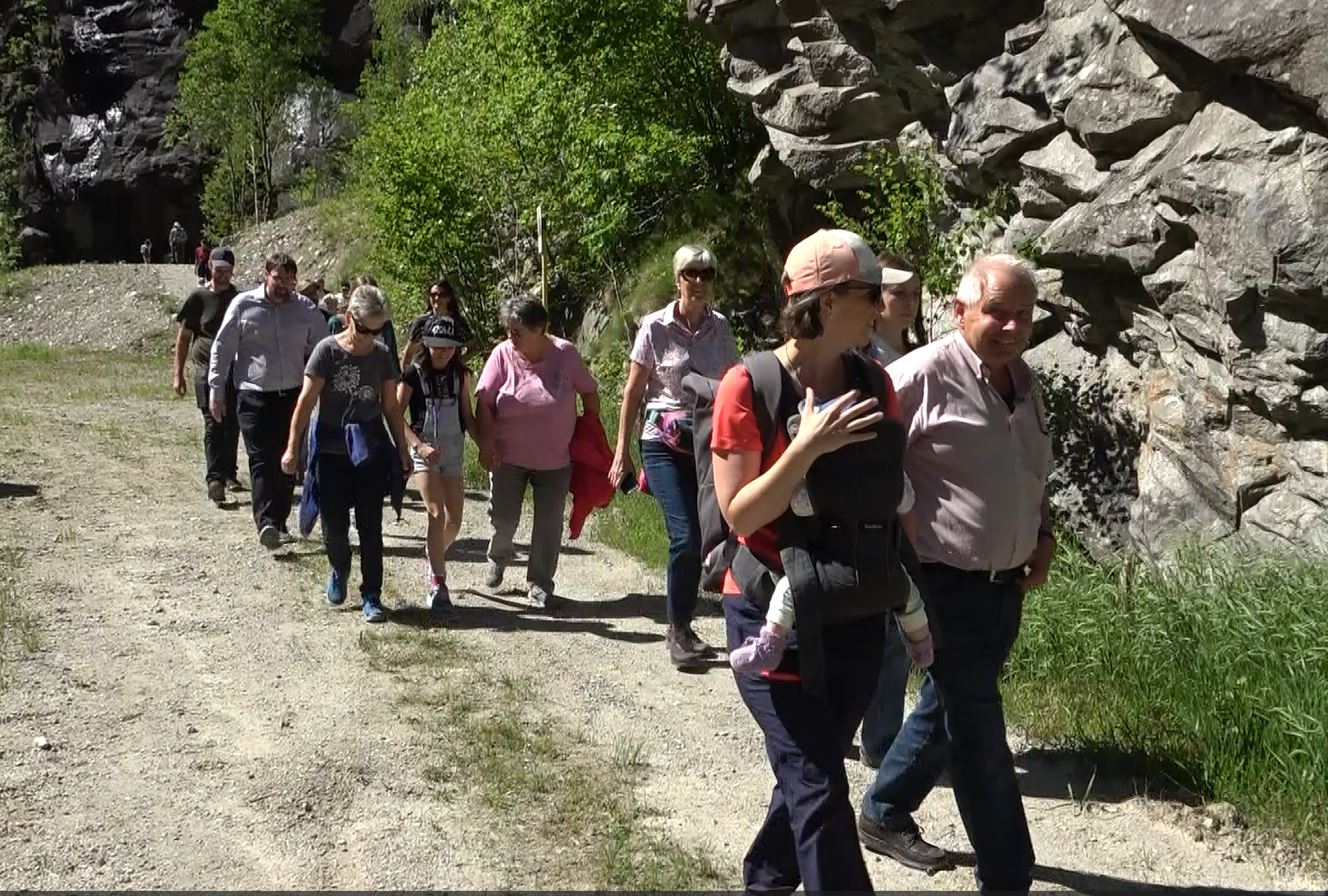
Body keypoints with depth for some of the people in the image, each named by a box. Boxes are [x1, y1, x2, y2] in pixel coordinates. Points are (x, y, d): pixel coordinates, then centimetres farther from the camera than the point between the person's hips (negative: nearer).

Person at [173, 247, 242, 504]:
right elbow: (184, 336, 6)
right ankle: (214, 479, -18)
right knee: (213, 425, -12)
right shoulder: (198, 298, 2)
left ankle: (229, 473, 25)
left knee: (232, 425, 10)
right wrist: (178, 374, 1)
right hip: (207, 368, -3)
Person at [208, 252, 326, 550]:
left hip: (293, 395, 3)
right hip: (254, 396, -3)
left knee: (288, 462, 7)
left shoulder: (305, 310, 8)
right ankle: (266, 523, -21)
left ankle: (279, 522, 18)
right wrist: (216, 391, 3)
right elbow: (221, 348, 5)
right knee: (261, 461, -11)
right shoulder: (243, 305, 2)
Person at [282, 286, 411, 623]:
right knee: (334, 524, 3)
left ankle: (371, 596, 9)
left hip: (370, 450, 2)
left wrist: (402, 449, 9)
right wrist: (293, 447, -9)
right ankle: (339, 571, 35)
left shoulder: (381, 355, 2)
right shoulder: (328, 350, -8)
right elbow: (306, 401, -8)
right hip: (331, 450, -2)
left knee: (370, 524, 1)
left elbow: (391, 407, 9)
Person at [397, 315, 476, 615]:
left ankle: (433, 555, 36)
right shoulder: (414, 374, -8)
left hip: (453, 450, 4)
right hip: (425, 451, -4)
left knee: (454, 520, 6)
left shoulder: (460, 375, 4)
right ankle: (438, 584, -13)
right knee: (437, 514, -16)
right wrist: (420, 446, -21)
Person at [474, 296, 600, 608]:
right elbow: (484, 401, -7)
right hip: (508, 456, 0)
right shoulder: (502, 354, -11)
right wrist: (486, 442, -15)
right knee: (503, 518, 3)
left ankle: (539, 582, 21)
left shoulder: (565, 354, -12)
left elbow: (589, 393, 1)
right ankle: (498, 559, 35)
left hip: (556, 459, 0)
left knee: (549, 524, 5)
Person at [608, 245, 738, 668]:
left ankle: (682, 629, 17)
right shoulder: (655, 327, -4)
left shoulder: (721, 327, 5)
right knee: (686, 537, -15)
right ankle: (677, 630, 2)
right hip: (665, 445, -3)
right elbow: (633, 391, 0)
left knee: (708, 536, 1)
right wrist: (622, 452, -2)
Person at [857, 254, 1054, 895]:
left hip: (1006, 586, 9)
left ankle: (883, 814, 41)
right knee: (979, 736, -2)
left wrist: (1043, 536, 11)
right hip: (947, 584, -8)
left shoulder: (1024, 382, 11)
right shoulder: (924, 376, -16)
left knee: (946, 709, 21)